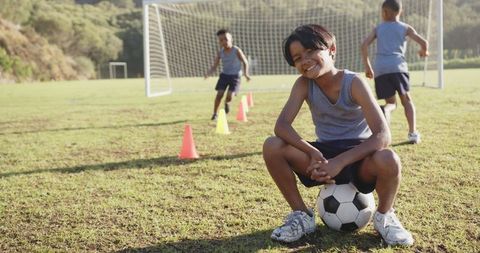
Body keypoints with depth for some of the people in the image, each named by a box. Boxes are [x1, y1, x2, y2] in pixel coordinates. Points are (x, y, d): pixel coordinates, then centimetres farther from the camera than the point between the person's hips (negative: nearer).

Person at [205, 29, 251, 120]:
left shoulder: (236, 50, -10)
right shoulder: (220, 52, -2)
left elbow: (245, 62, 0)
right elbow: (214, 66, 0)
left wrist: (246, 73, -13)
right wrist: (208, 73, -20)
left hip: (235, 76, -3)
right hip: (224, 75, 3)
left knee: (229, 95, -14)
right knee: (219, 94, -11)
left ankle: (226, 103, 24)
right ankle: (215, 113, 4)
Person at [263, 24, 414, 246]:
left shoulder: (354, 83, -17)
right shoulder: (304, 84, -7)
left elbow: (382, 136, -25)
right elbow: (281, 125, -19)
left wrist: (340, 162, -34)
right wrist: (314, 153, -33)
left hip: (358, 157, -3)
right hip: (324, 156, 3)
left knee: (388, 160, -38)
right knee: (272, 147, -22)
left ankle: (384, 217, -3)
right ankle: (301, 215, -2)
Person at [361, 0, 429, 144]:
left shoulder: (378, 28, 20)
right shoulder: (405, 28, 15)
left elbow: (364, 45, 8)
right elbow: (423, 42, 6)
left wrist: (367, 66, 15)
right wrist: (424, 51, 29)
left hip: (380, 69, 1)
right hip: (397, 67, -1)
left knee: (391, 102, 11)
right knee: (406, 100, 14)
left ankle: (384, 110, -26)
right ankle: (413, 133, 3)